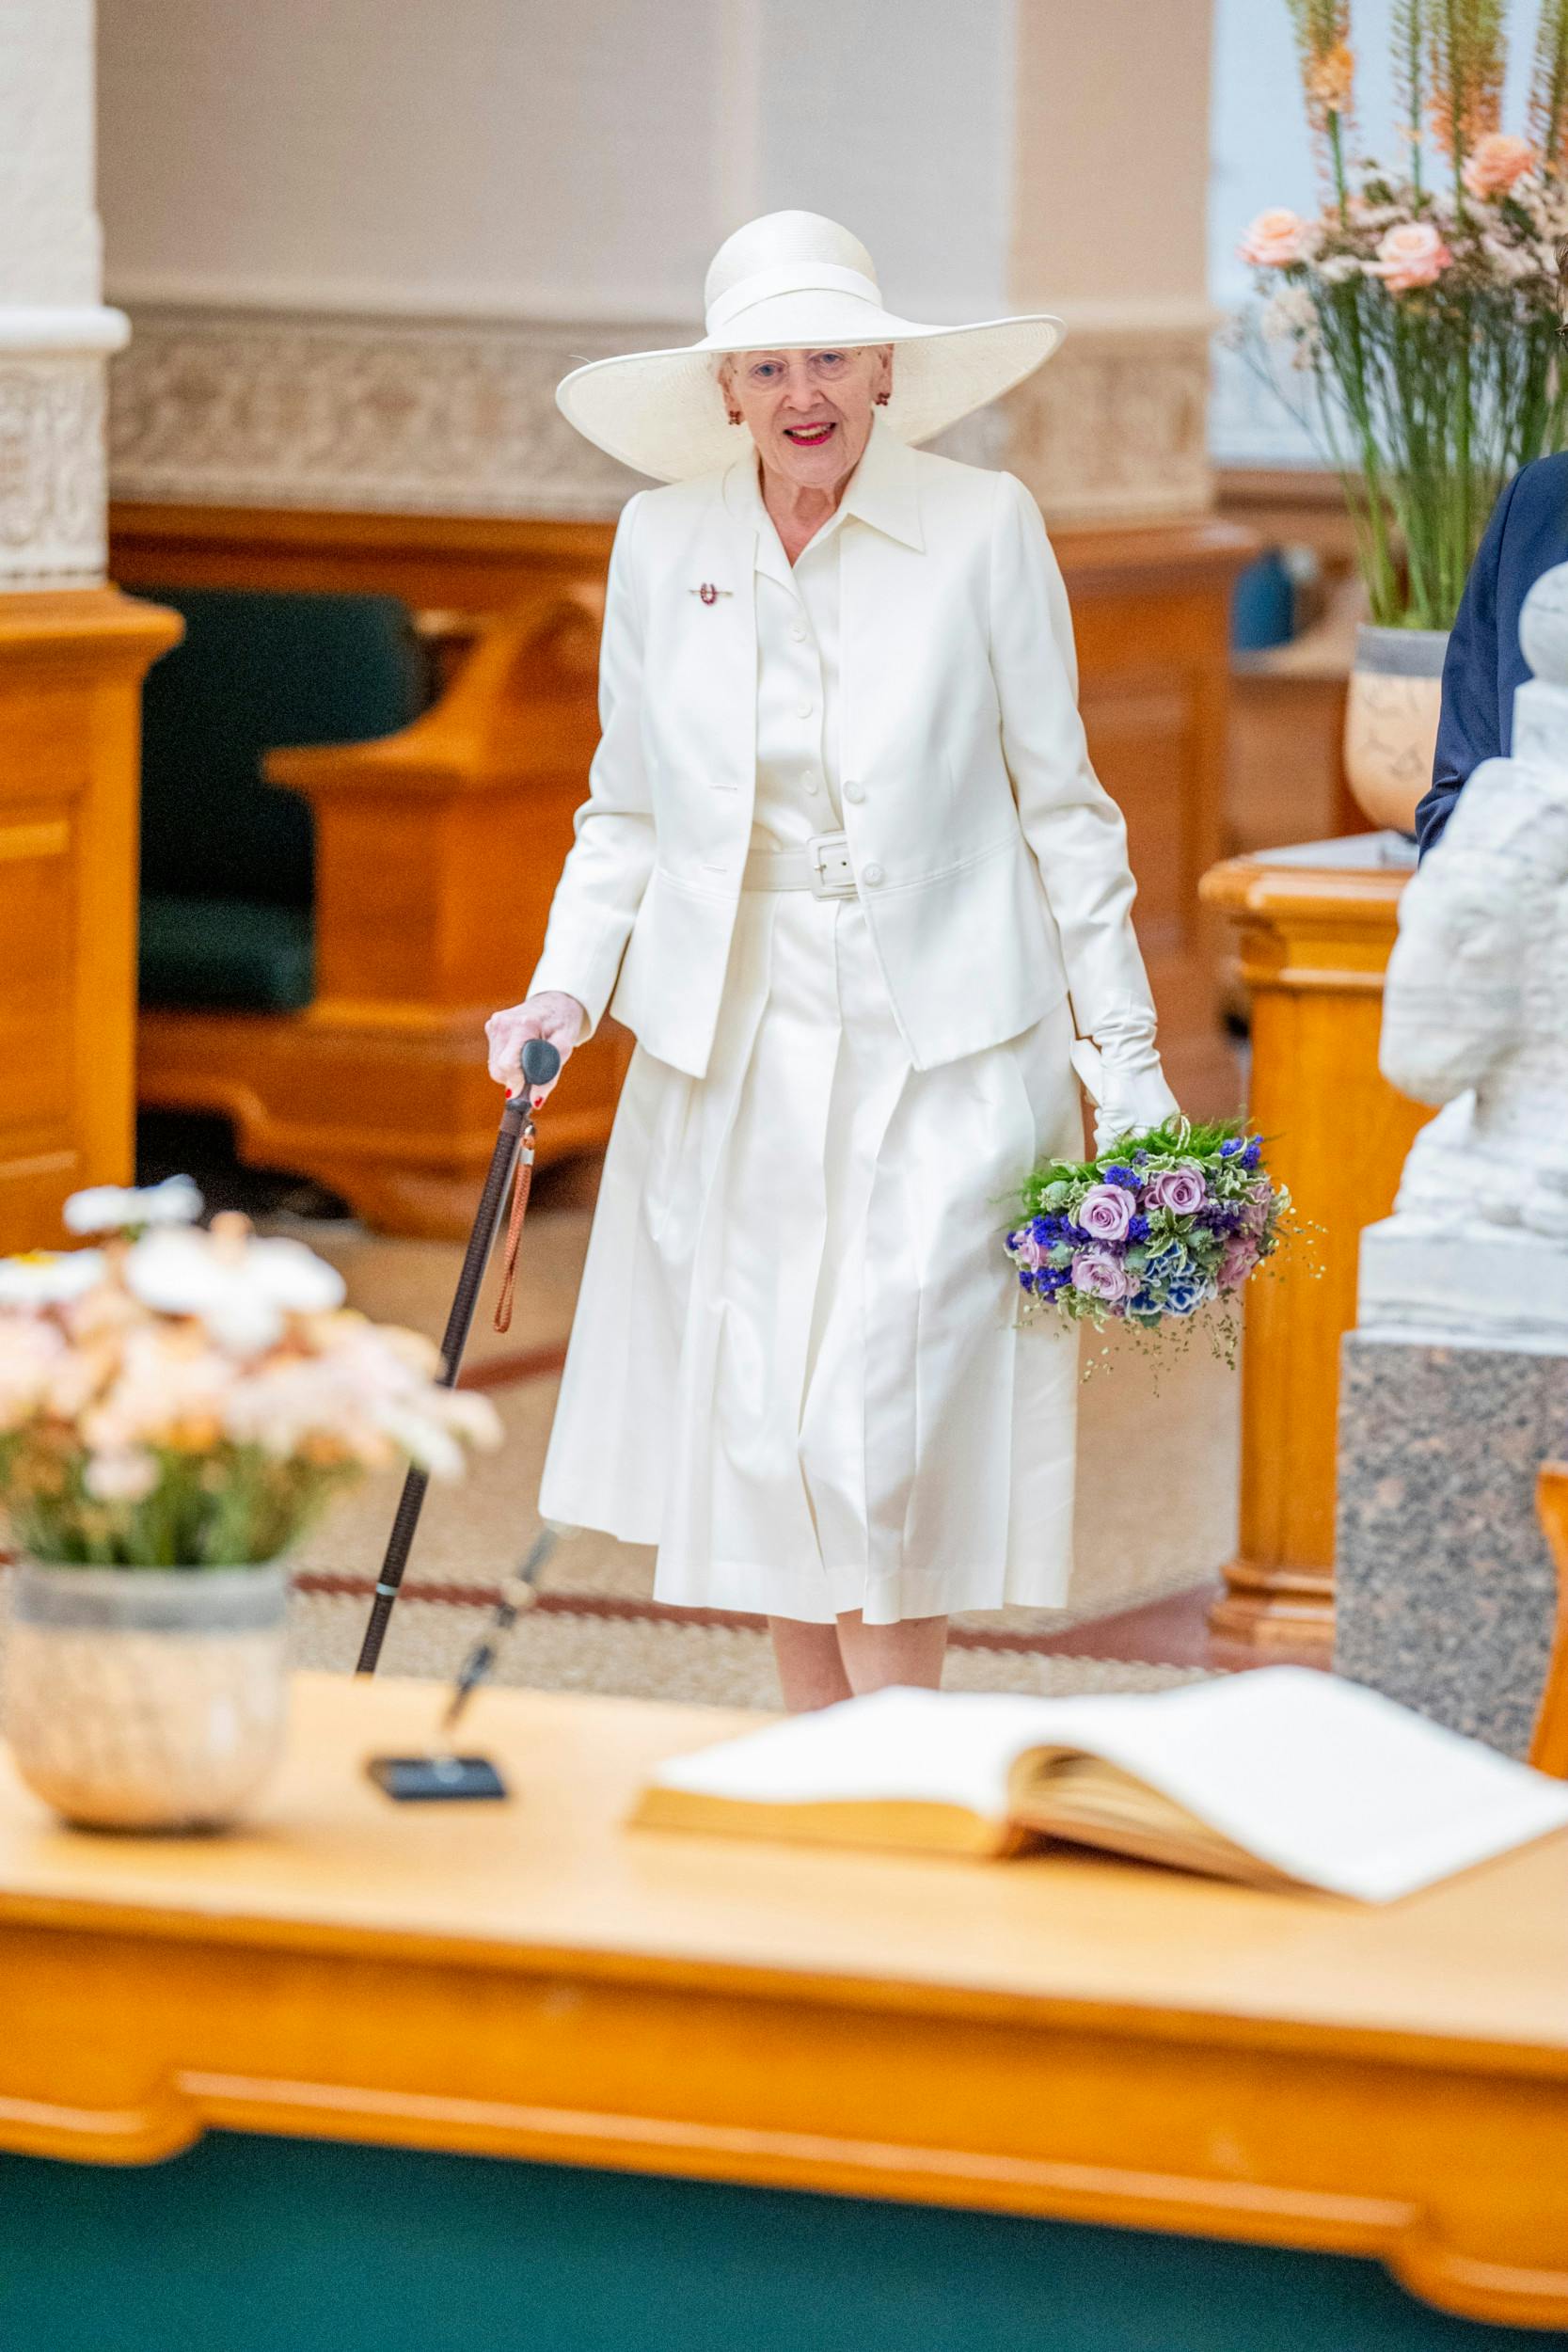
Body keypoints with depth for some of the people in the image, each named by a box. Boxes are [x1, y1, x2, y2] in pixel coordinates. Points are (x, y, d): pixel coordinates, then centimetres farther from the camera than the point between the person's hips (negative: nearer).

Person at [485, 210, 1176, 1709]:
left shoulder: (981, 530, -4)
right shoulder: (661, 542, 4)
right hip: (736, 1052, 3)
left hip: (941, 1058, -3)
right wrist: (564, 988, -3)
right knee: (761, 1437, 5)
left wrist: (1128, 1068, 0)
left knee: (880, 1436, -11)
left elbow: (1060, 805, 1)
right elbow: (626, 811, 13)